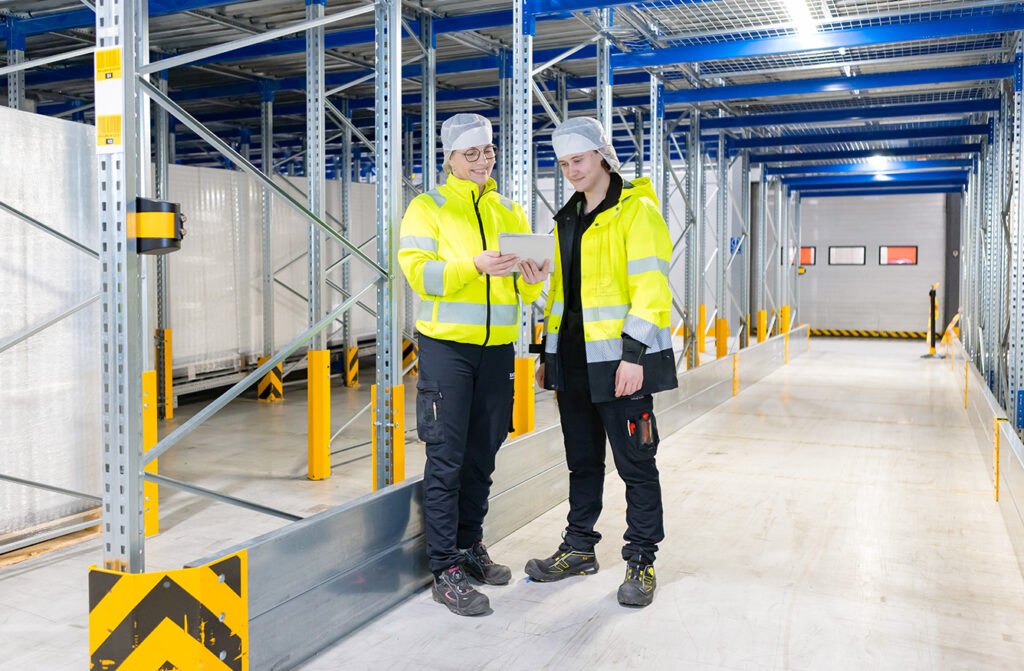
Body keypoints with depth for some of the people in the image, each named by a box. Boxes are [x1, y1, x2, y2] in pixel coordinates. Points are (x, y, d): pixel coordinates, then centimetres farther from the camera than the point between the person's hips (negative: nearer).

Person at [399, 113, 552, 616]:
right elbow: (418, 272, -12)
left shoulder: (510, 212, 15)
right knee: (446, 458, -4)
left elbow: (525, 290, 13)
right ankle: (446, 571, 2)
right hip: (446, 347, -5)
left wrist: (533, 279, -11)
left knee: (481, 456, 12)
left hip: (497, 348, 5)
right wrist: (474, 266, -26)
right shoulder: (428, 208, 1)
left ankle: (470, 547, 28)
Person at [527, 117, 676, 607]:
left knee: (635, 462, 1)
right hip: (573, 358, 7)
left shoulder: (637, 211, -6)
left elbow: (650, 287, -14)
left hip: (618, 359, -7)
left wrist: (633, 354, -20)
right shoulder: (568, 219, 17)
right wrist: (548, 352, 19)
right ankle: (579, 547, 28)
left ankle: (641, 561, 13)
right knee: (582, 459, 15)